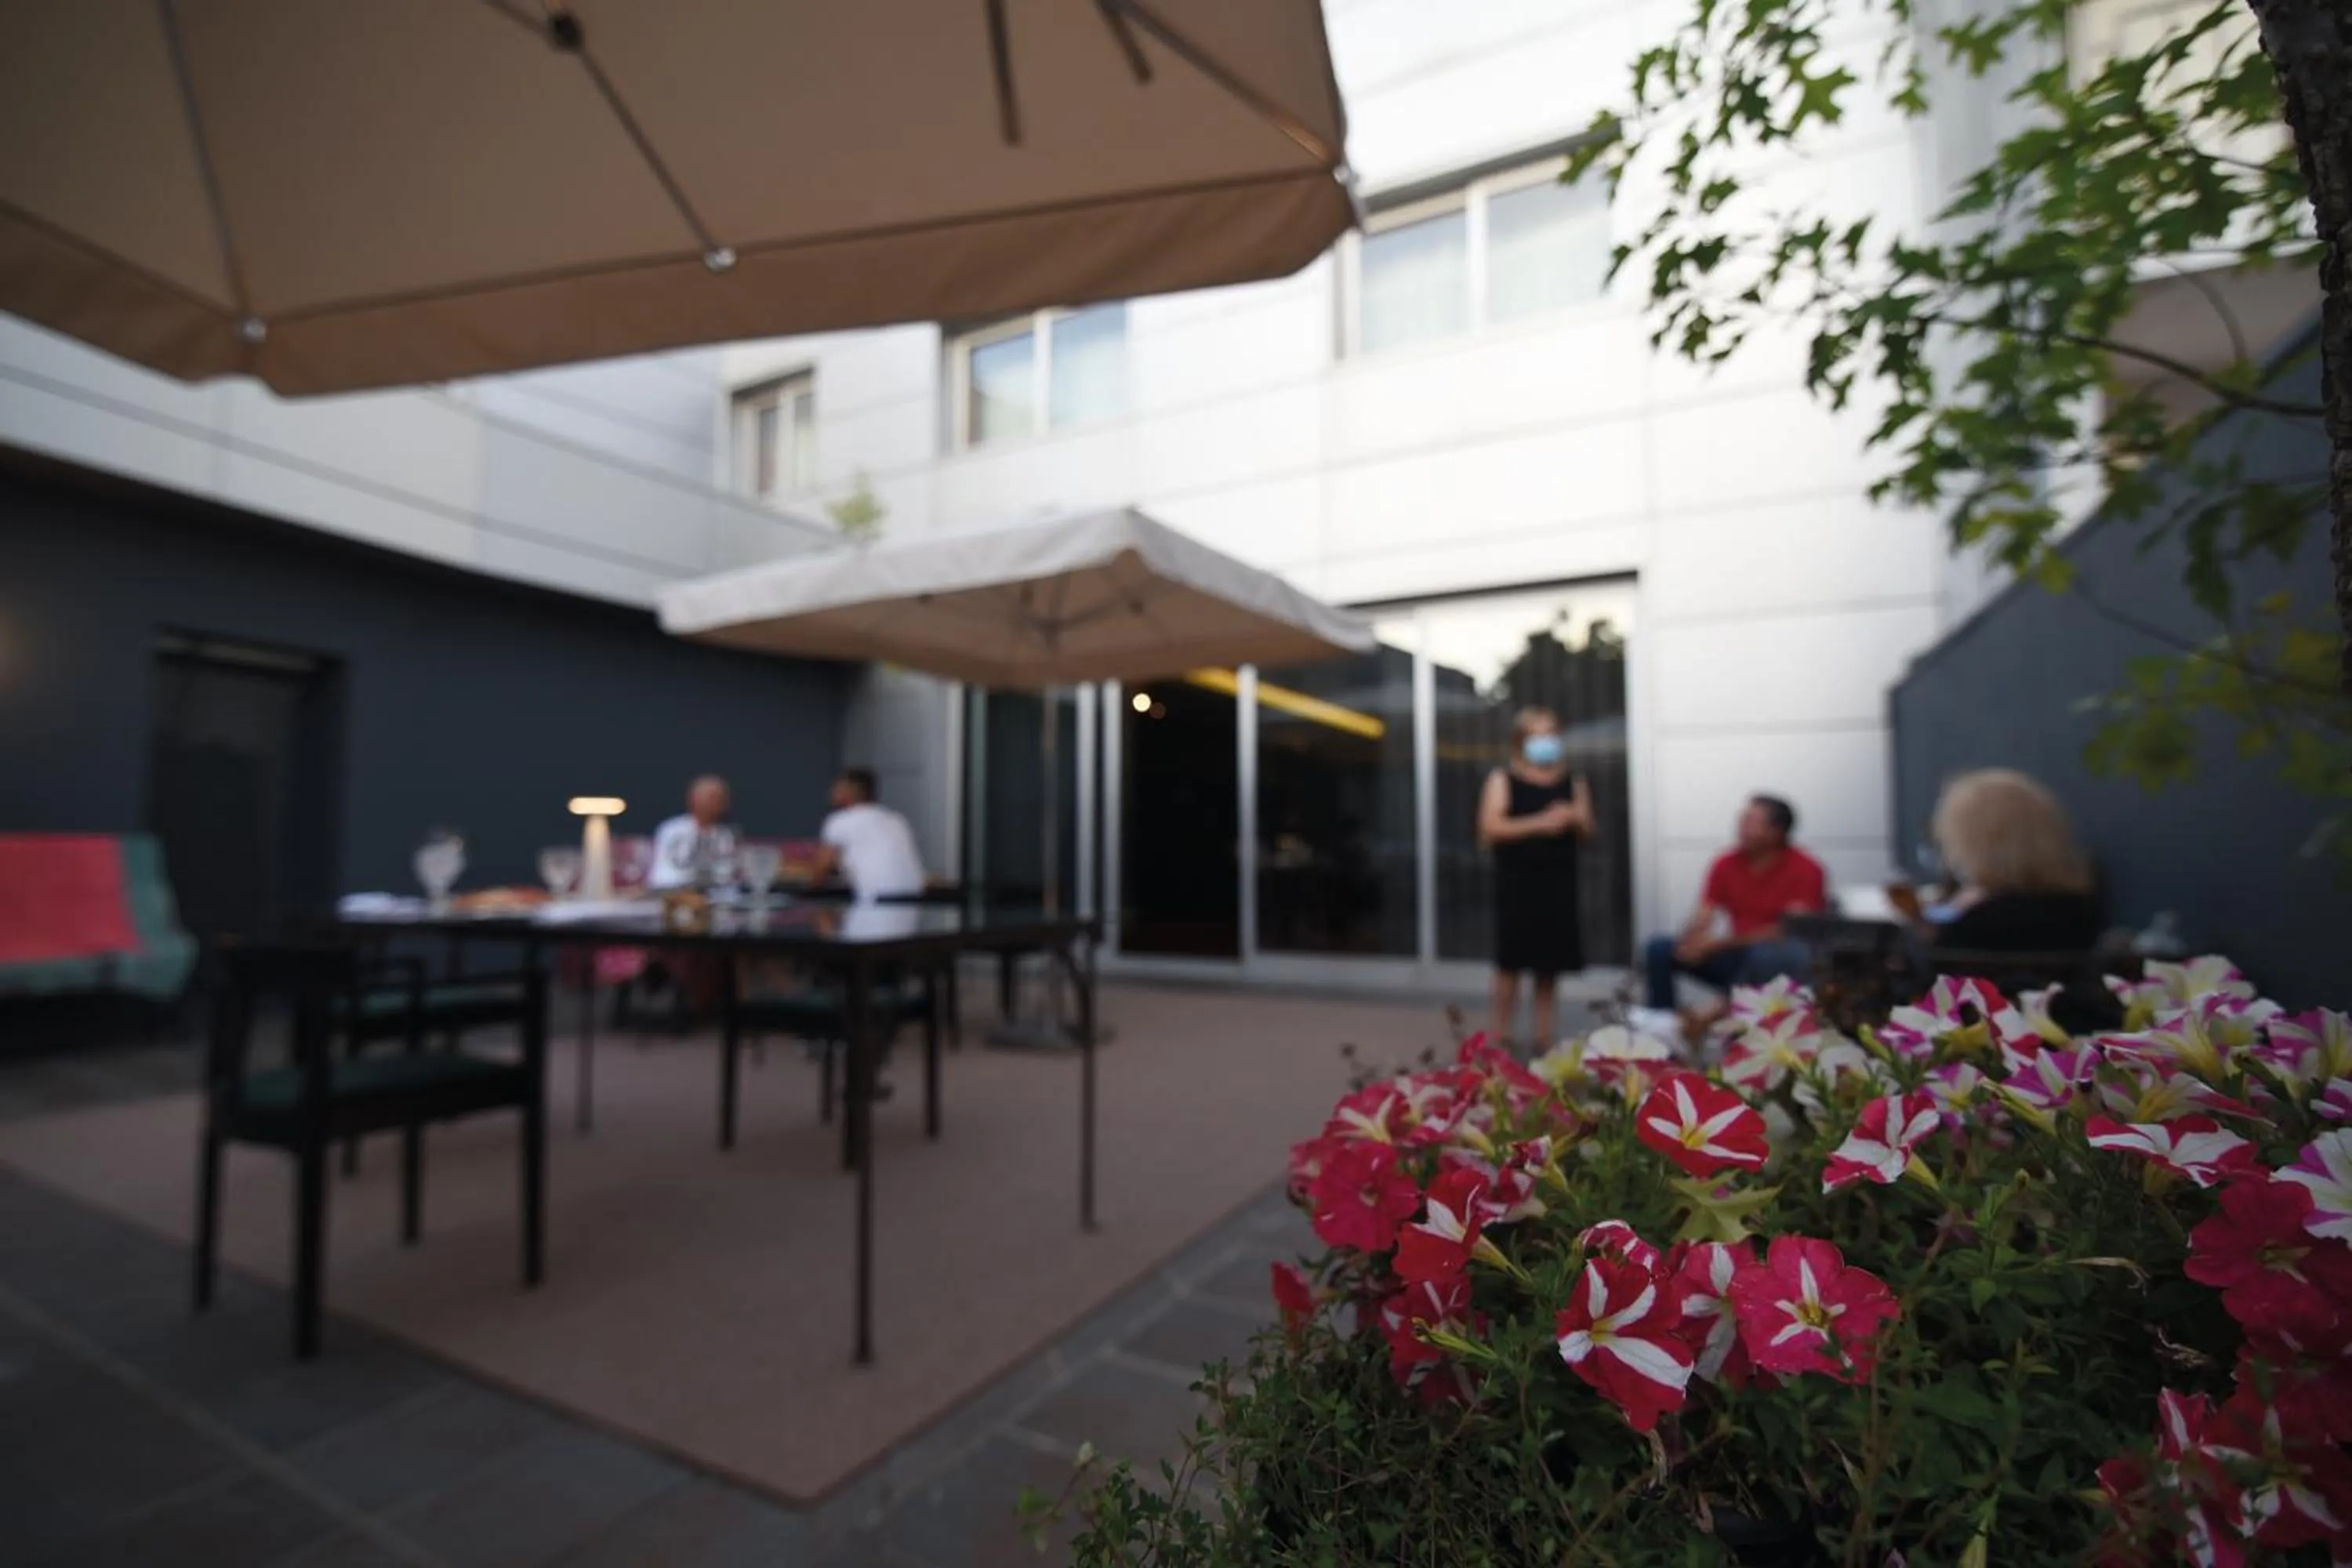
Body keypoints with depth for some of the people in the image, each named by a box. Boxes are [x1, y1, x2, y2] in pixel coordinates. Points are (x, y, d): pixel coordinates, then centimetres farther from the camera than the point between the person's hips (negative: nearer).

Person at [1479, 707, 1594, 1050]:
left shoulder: (1572, 781, 11)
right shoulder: (1503, 780, -1)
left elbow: (1587, 830, 14)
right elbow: (1490, 829, -11)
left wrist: (1574, 819, -9)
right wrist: (1540, 822, -19)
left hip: (1558, 882, 4)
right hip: (1516, 883, -3)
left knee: (1550, 965, 7)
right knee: (1510, 962, -3)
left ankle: (1544, 1038, 17)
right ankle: (1500, 1037, 9)